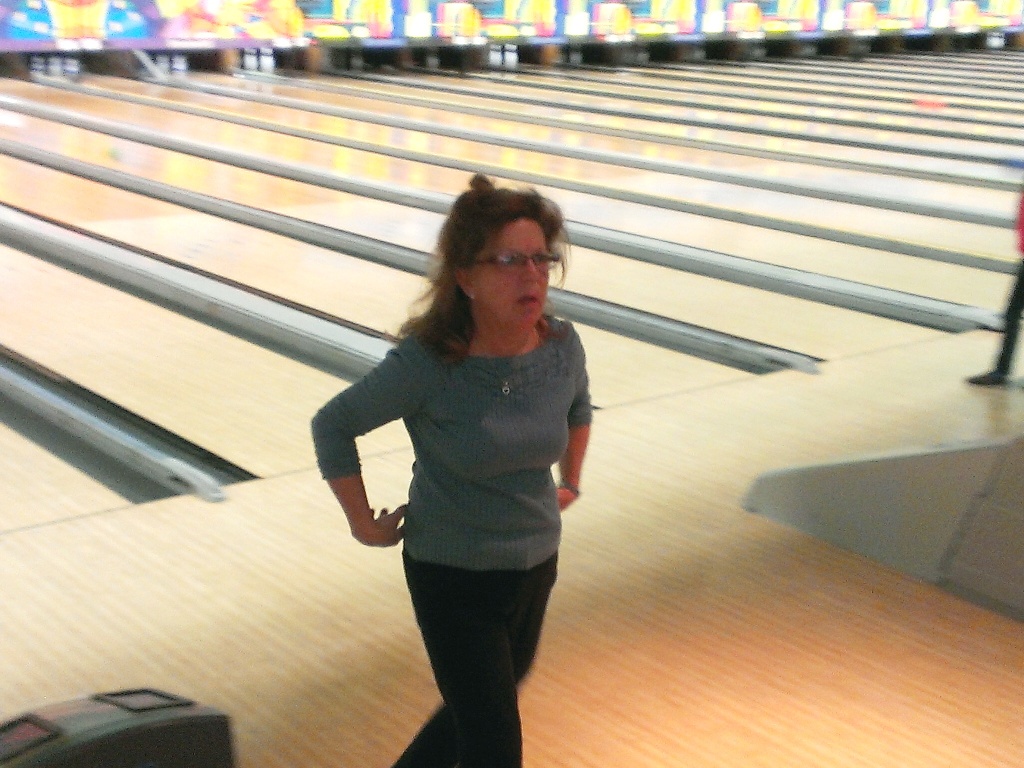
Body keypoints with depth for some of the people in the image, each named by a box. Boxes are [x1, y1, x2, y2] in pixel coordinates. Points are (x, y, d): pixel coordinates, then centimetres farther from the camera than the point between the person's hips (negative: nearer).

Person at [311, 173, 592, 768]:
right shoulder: (427, 364, -26)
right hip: (452, 579, -6)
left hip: (537, 564, 6)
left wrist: (570, 483, 15)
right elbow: (334, 426, -13)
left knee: (477, 708, 27)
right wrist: (365, 523, -9)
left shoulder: (562, 347, -12)